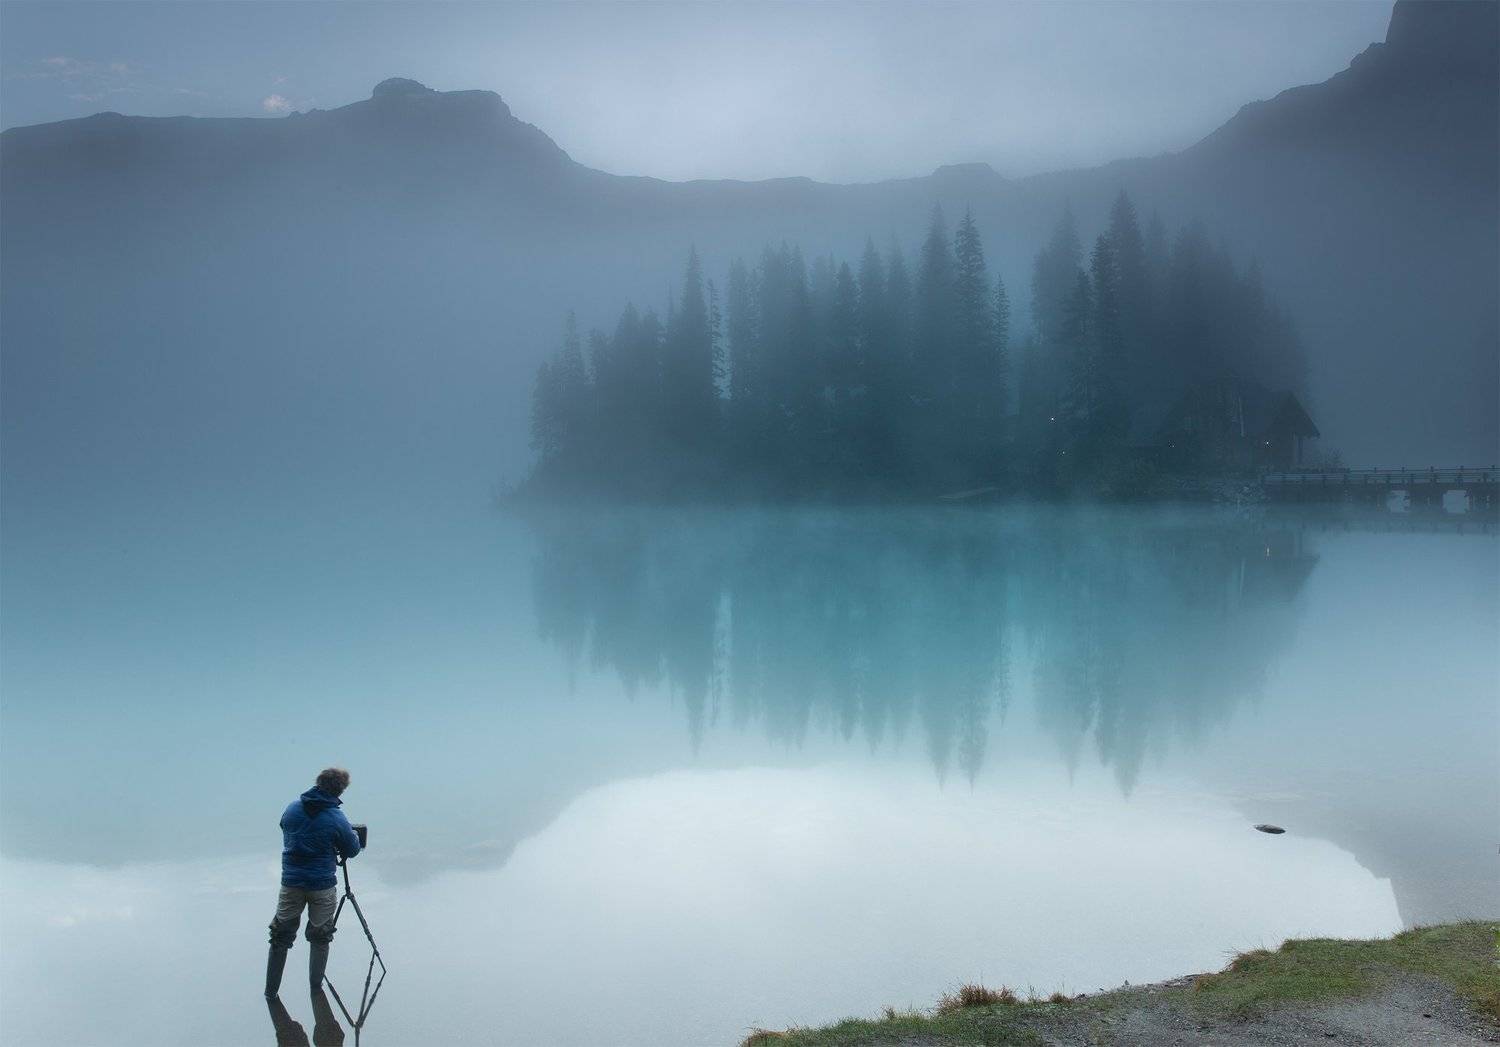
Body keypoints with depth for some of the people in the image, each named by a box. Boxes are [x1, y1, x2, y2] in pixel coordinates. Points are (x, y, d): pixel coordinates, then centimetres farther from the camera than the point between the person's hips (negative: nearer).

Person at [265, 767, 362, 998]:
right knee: (320, 936, 15)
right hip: (322, 885, -3)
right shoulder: (336, 819, -15)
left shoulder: (292, 808, -3)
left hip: (291, 882, 3)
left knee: (281, 935, 14)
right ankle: (316, 986, 23)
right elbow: (353, 850, -2)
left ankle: (271, 989, 18)